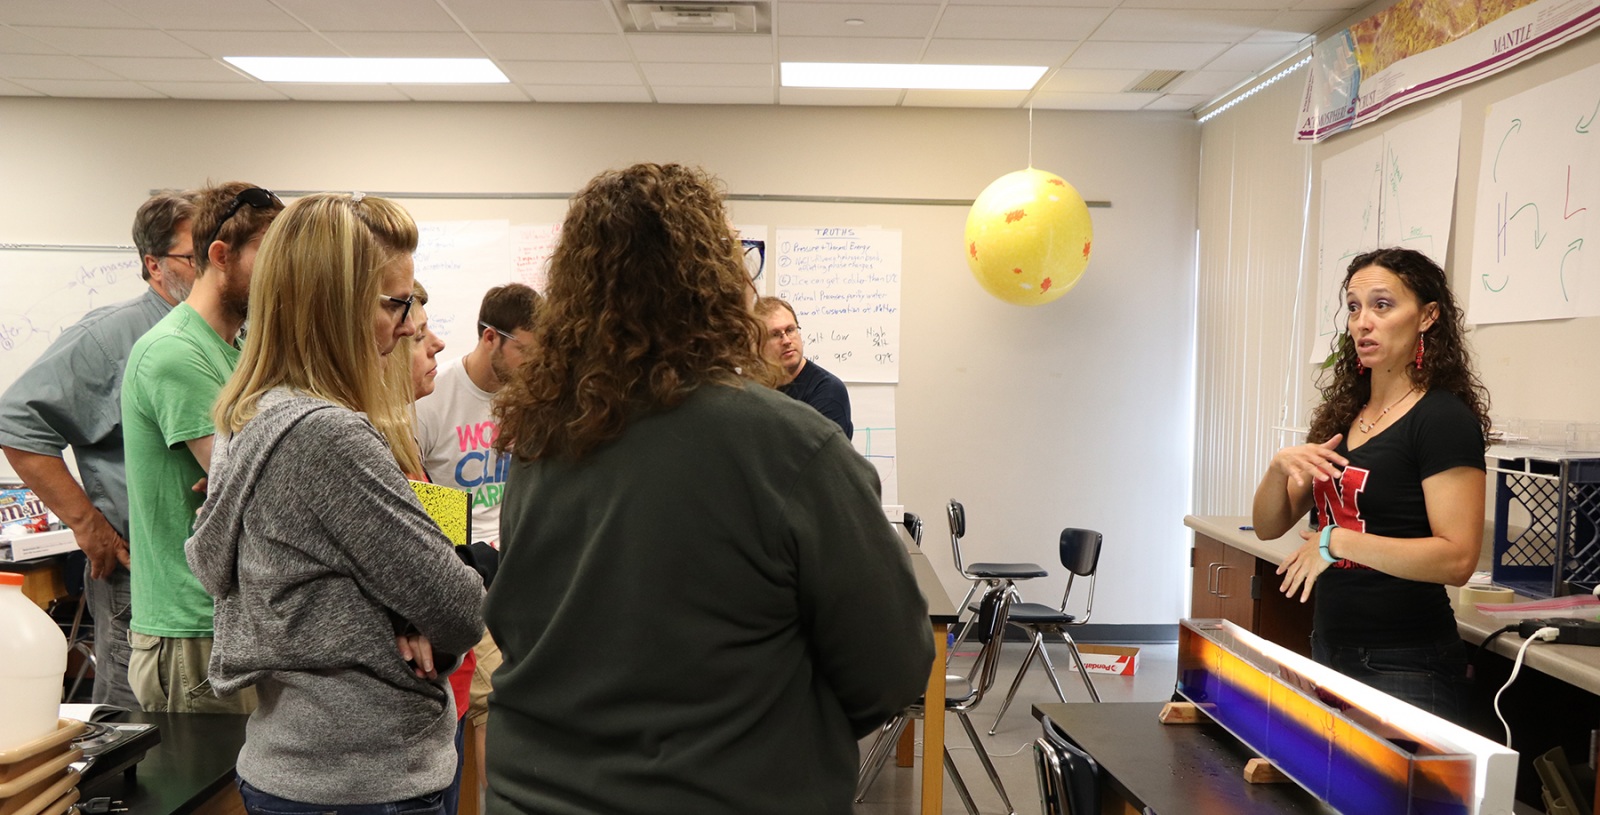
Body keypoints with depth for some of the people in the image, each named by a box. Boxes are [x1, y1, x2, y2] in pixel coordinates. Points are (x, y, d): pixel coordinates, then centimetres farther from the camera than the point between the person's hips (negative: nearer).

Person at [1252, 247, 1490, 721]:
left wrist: (1337, 542, -24)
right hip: (1329, 652, 7)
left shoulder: (1444, 419, -12)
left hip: (1405, 668, -7)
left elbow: (1458, 557, -21)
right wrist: (1281, 466, -10)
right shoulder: (1341, 415, 8)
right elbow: (1268, 527, 7)